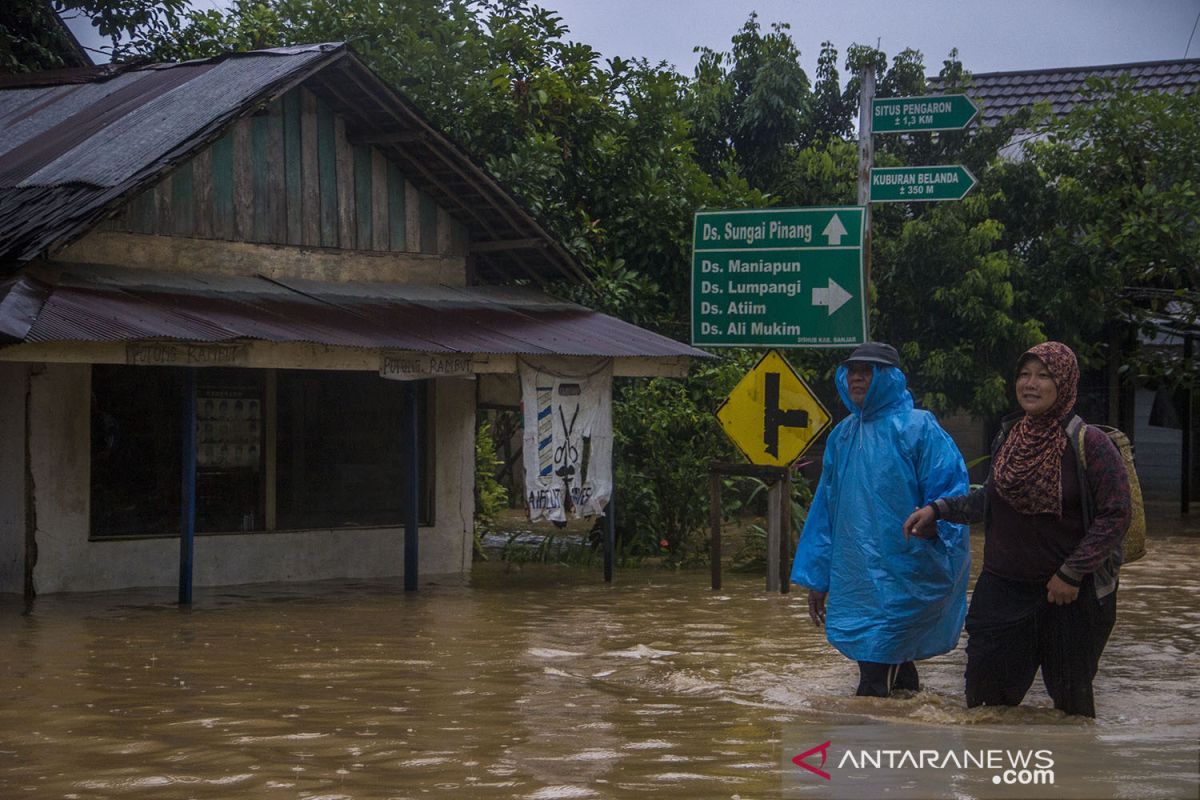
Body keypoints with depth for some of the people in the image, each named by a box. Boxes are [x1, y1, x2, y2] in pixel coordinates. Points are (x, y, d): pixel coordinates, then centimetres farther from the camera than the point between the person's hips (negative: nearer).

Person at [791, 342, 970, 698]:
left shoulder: (917, 428, -6)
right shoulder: (842, 435, 13)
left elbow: (949, 490, -9)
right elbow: (826, 508, 17)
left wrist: (932, 523, -27)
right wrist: (816, 577, 16)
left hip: (901, 581, -6)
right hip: (854, 581, 6)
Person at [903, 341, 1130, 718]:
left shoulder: (1089, 444, -13)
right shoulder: (1008, 437, 4)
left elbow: (1116, 514, -15)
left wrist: (1072, 574, -18)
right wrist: (938, 510, 6)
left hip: (1071, 595, -5)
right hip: (1003, 589, 5)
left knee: (1070, 699, 9)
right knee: (985, 697, 4)